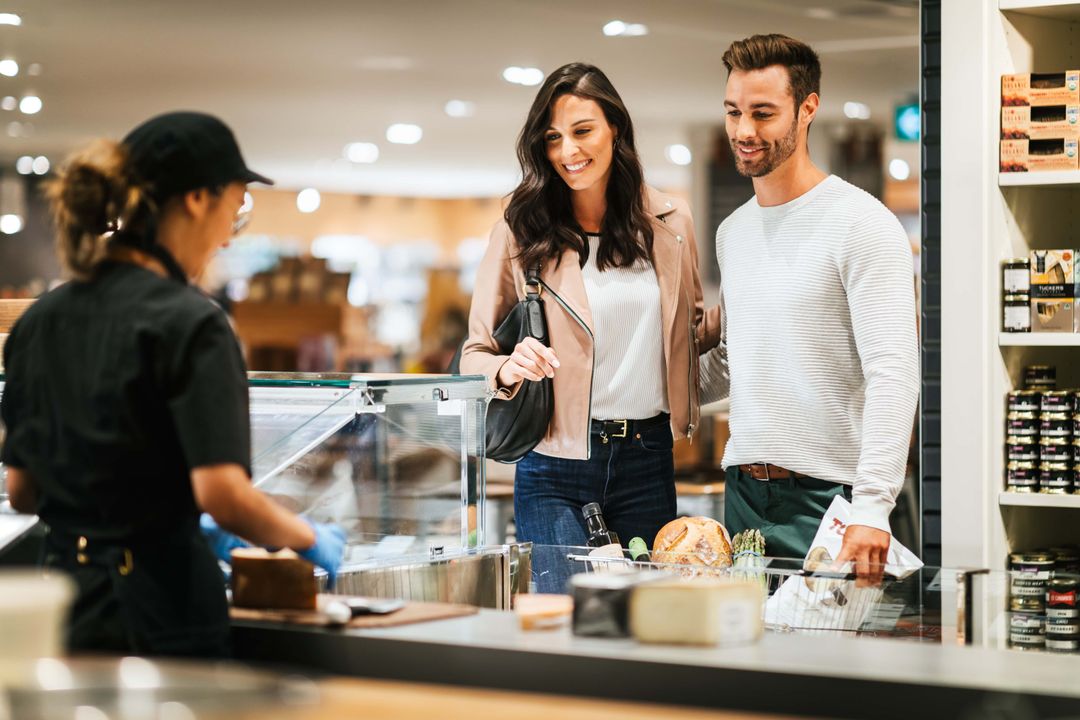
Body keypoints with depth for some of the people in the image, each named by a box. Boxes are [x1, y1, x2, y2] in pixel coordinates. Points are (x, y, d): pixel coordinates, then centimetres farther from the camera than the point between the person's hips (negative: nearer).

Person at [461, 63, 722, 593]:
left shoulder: (670, 222, 6)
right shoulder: (523, 231, -2)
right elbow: (474, 355, 1)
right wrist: (509, 369, -21)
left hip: (647, 457, 3)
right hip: (554, 469, -2)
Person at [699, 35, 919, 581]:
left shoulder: (863, 225, -9)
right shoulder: (731, 233, 15)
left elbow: (893, 373, -17)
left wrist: (872, 504, -26)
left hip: (827, 497, -6)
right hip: (741, 494, 6)